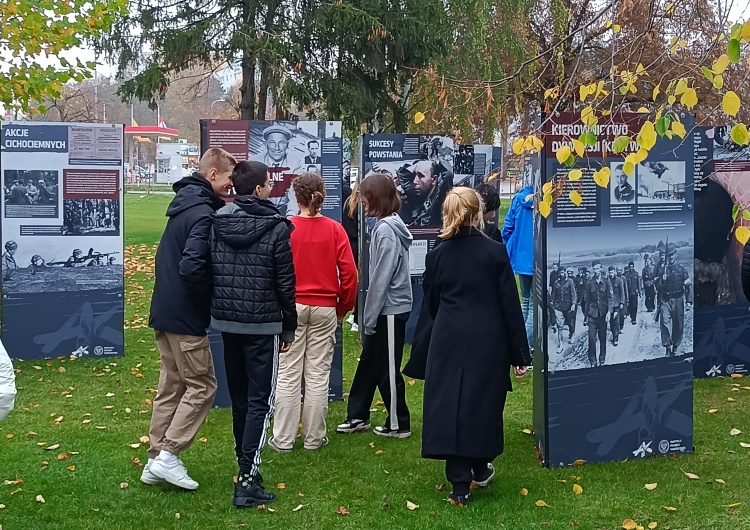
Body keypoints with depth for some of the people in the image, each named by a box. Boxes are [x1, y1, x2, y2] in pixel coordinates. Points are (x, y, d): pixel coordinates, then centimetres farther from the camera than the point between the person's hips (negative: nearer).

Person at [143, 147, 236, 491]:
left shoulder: (184, 202, 11)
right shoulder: (204, 213, -19)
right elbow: (191, 267, -29)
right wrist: (214, 291, -13)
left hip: (164, 311, 9)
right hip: (186, 316, -9)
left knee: (171, 387, 15)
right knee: (202, 386, 2)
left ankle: (156, 461, 19)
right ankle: (168, 456, 0)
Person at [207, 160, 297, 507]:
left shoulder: (217, 224, 2)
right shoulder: (276, 227, -11)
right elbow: (285, 284, -9)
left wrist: (217, 309, 15)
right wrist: (289, 327, 1)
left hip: (226, 322, 5)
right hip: (263, 325, -5)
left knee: (239, 397, 18)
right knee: (260, 401, -2)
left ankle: (246, 463, 28)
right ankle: (247, 479, -9)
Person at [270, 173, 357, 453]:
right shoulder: (335, 230, -4)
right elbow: (349, 271, -4)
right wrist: (344, 306, 10)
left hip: (291, 307, -1)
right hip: (324, 309, 1)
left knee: (288, 374, 6)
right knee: (318, 375, 8)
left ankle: (283, 439, 11)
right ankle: (314, 438, 15)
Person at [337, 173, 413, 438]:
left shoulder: (386, 229, -19)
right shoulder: (389, 225, 9)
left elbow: (381, 279, -21)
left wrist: (370, 318, -15)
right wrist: (370, 316, 14)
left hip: (390, 310, -9)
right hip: (388, 309, 9)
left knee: (387, 369, 3)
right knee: (369, 362, 16)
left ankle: (398, 424, 16)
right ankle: (357, 416, 27)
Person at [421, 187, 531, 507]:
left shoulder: (436, 255, 0)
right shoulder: (495, 252, -7)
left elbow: (431, 303, 10)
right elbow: (510, 305, -5)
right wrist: (519, 352, 1)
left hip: (448, 342, 1)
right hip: (488, 342, -1)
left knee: (450, 405, 4)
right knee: (484, 402, 16)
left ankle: (459, 485, 2)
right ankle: (480, 467, 31)